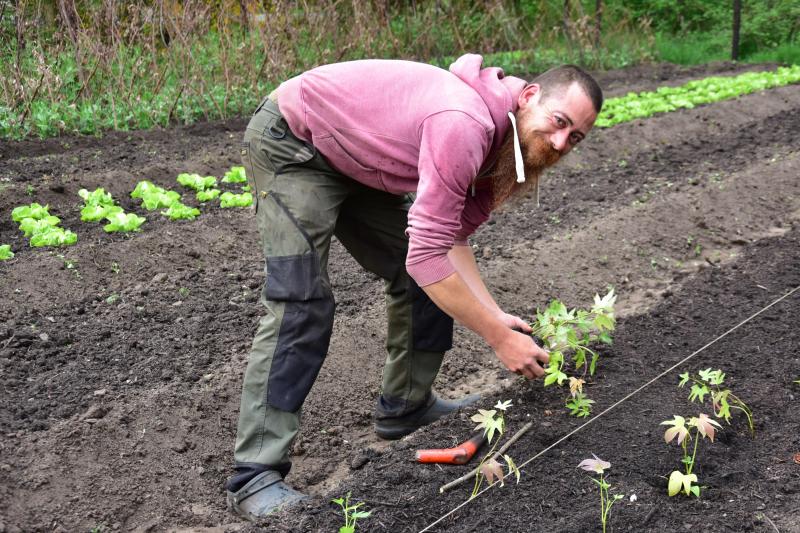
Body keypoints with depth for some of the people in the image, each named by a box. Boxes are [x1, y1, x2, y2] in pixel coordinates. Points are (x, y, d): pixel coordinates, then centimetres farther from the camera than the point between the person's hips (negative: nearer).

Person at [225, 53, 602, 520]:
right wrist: (499, 337, -28)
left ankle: (405, 407, 24)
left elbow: (451, 238, -1)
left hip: (356, 161, 9)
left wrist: (495, 315, -14)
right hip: (290, 144, -9)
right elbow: (427, 255, -35)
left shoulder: (508, 139, -4)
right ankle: (256, 475, -13)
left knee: (423, 280, 7)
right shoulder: (464, 125, -35)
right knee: (302, 303, -18)